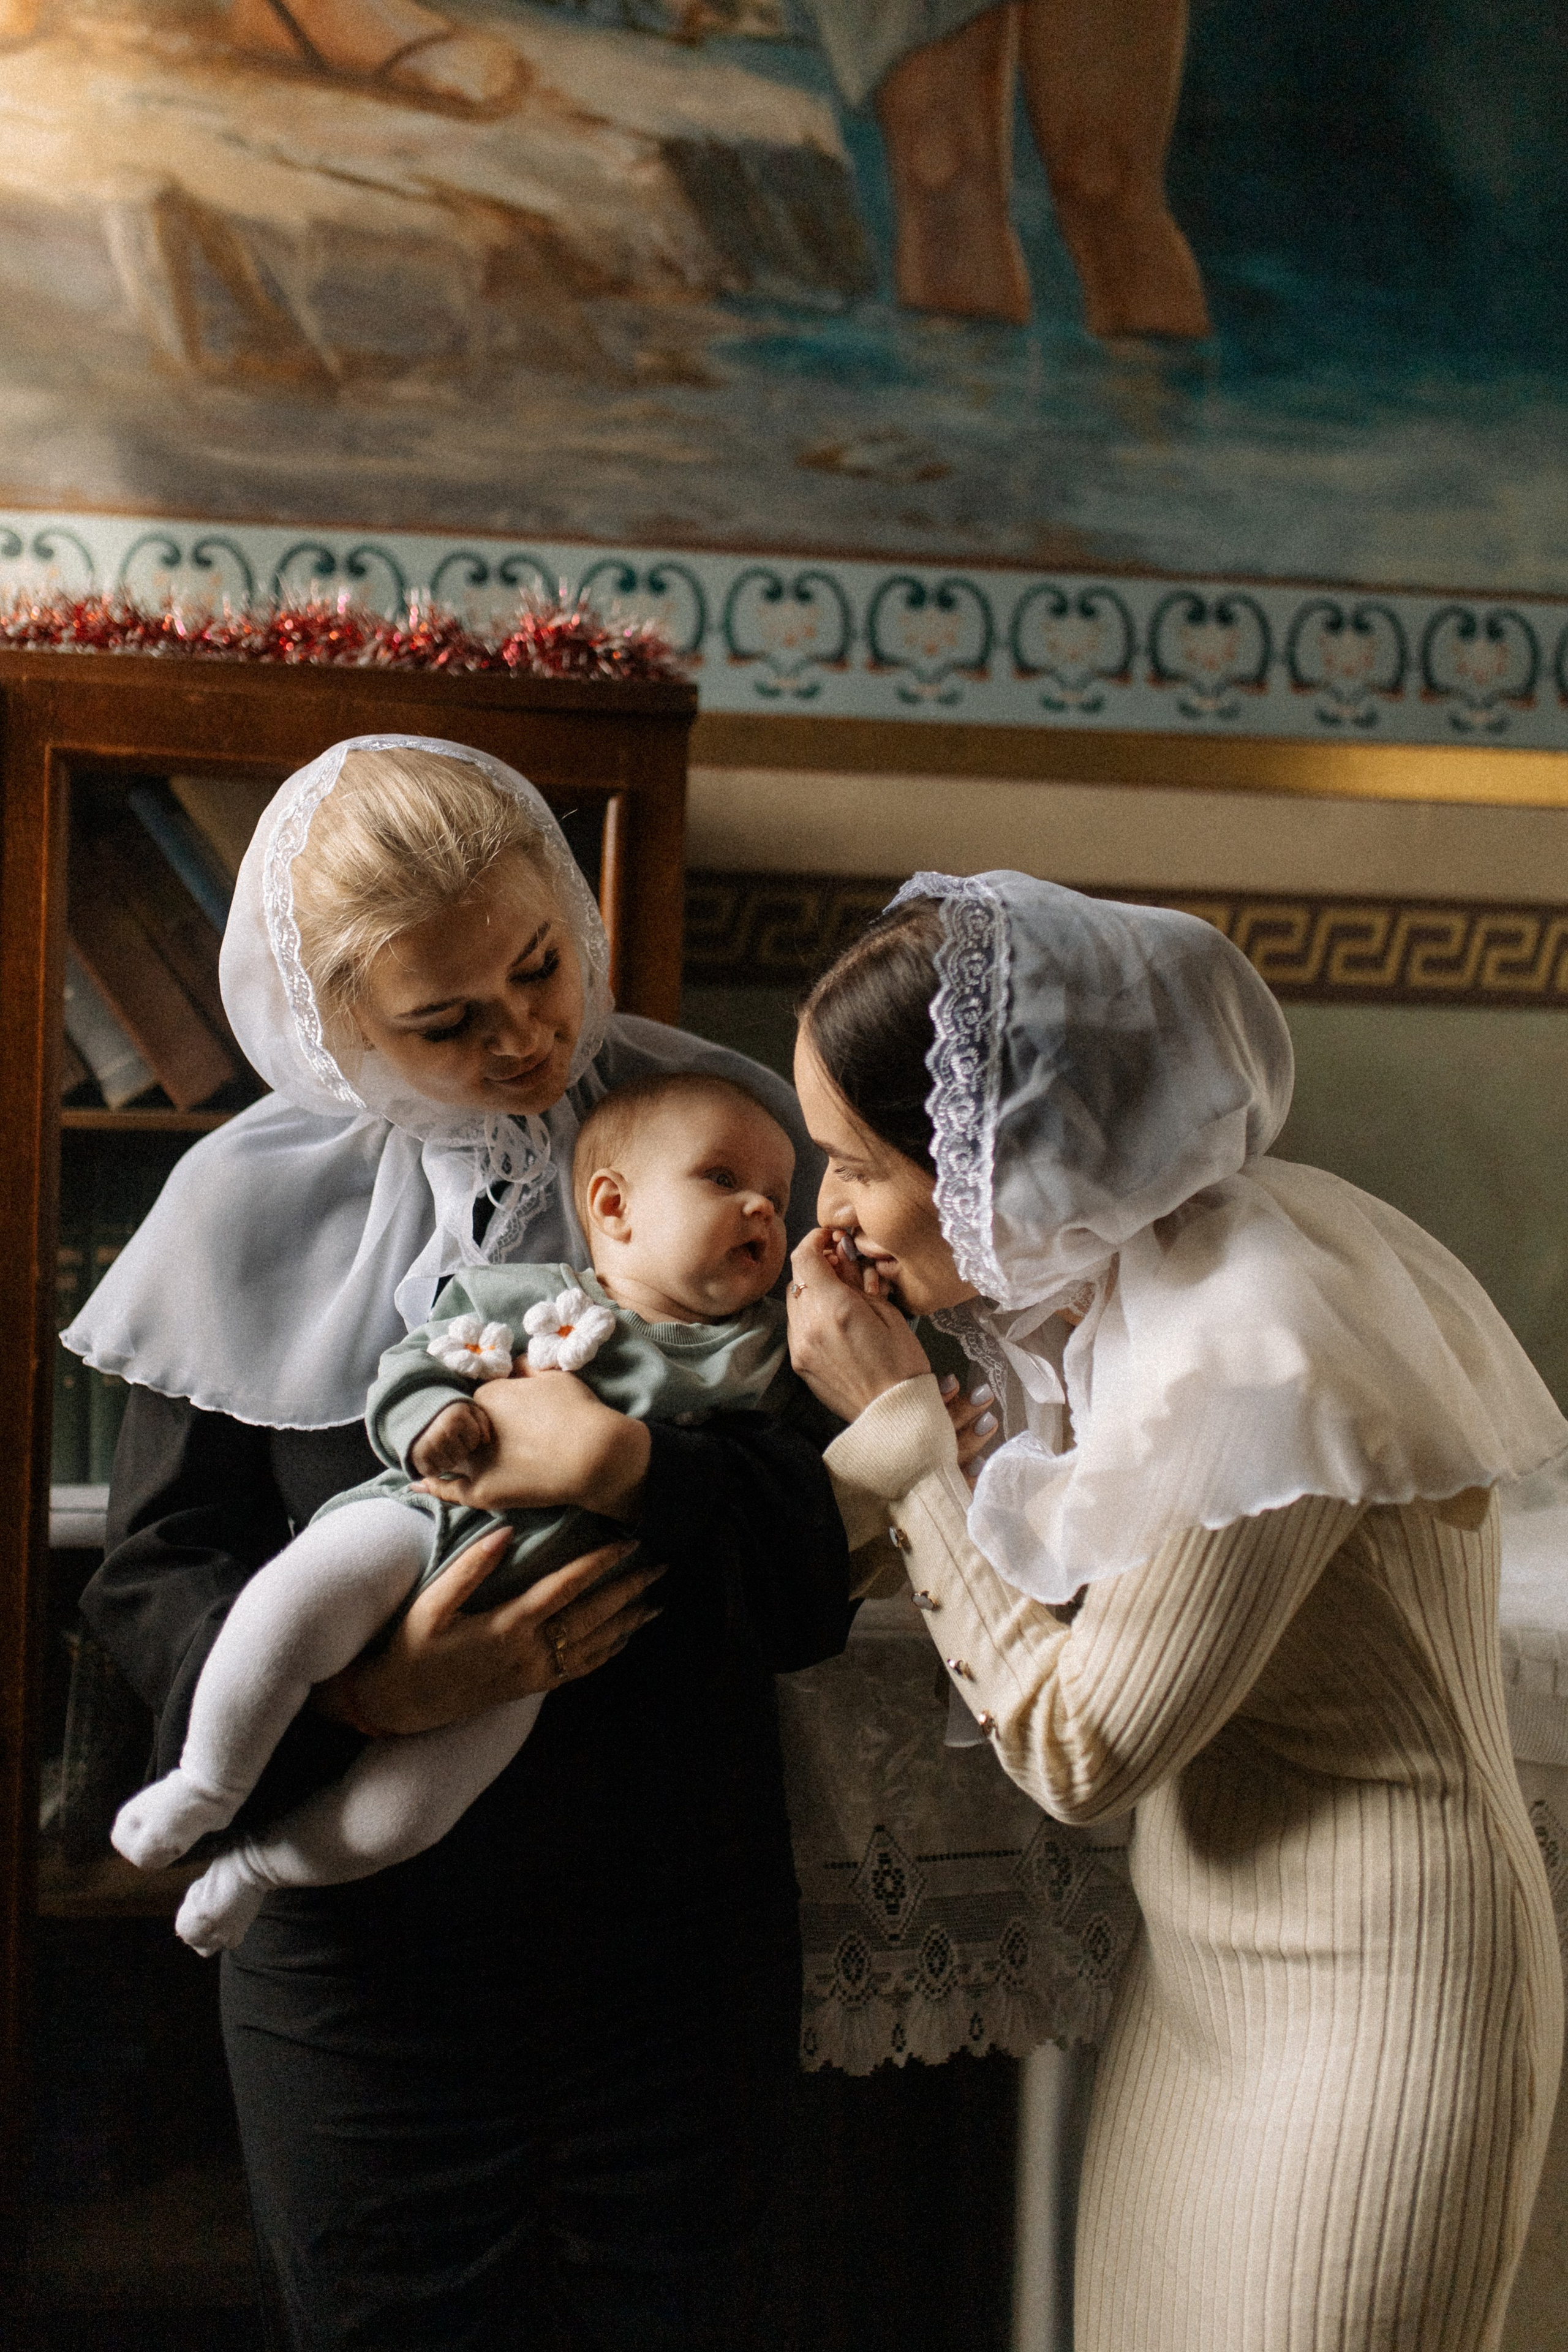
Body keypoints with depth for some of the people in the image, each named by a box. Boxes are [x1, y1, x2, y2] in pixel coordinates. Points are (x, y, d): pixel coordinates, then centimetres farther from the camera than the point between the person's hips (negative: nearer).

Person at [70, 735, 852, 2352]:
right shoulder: (249, 1207, -5)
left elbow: (843, 1520, -7)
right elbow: (159, 1574, -3)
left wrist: (637, 1470, -25)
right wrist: (363, 1689, -21)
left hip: (680, 1917, 1)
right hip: (370, 1937, 0)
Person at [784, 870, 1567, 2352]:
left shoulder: (1254, 1363, -29)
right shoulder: (1113, 1277, -2)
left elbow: (1075, 1753, -20)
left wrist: (893, 1422, -17)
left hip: (1361, 2018, -8)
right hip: (1202, 1979, 8)